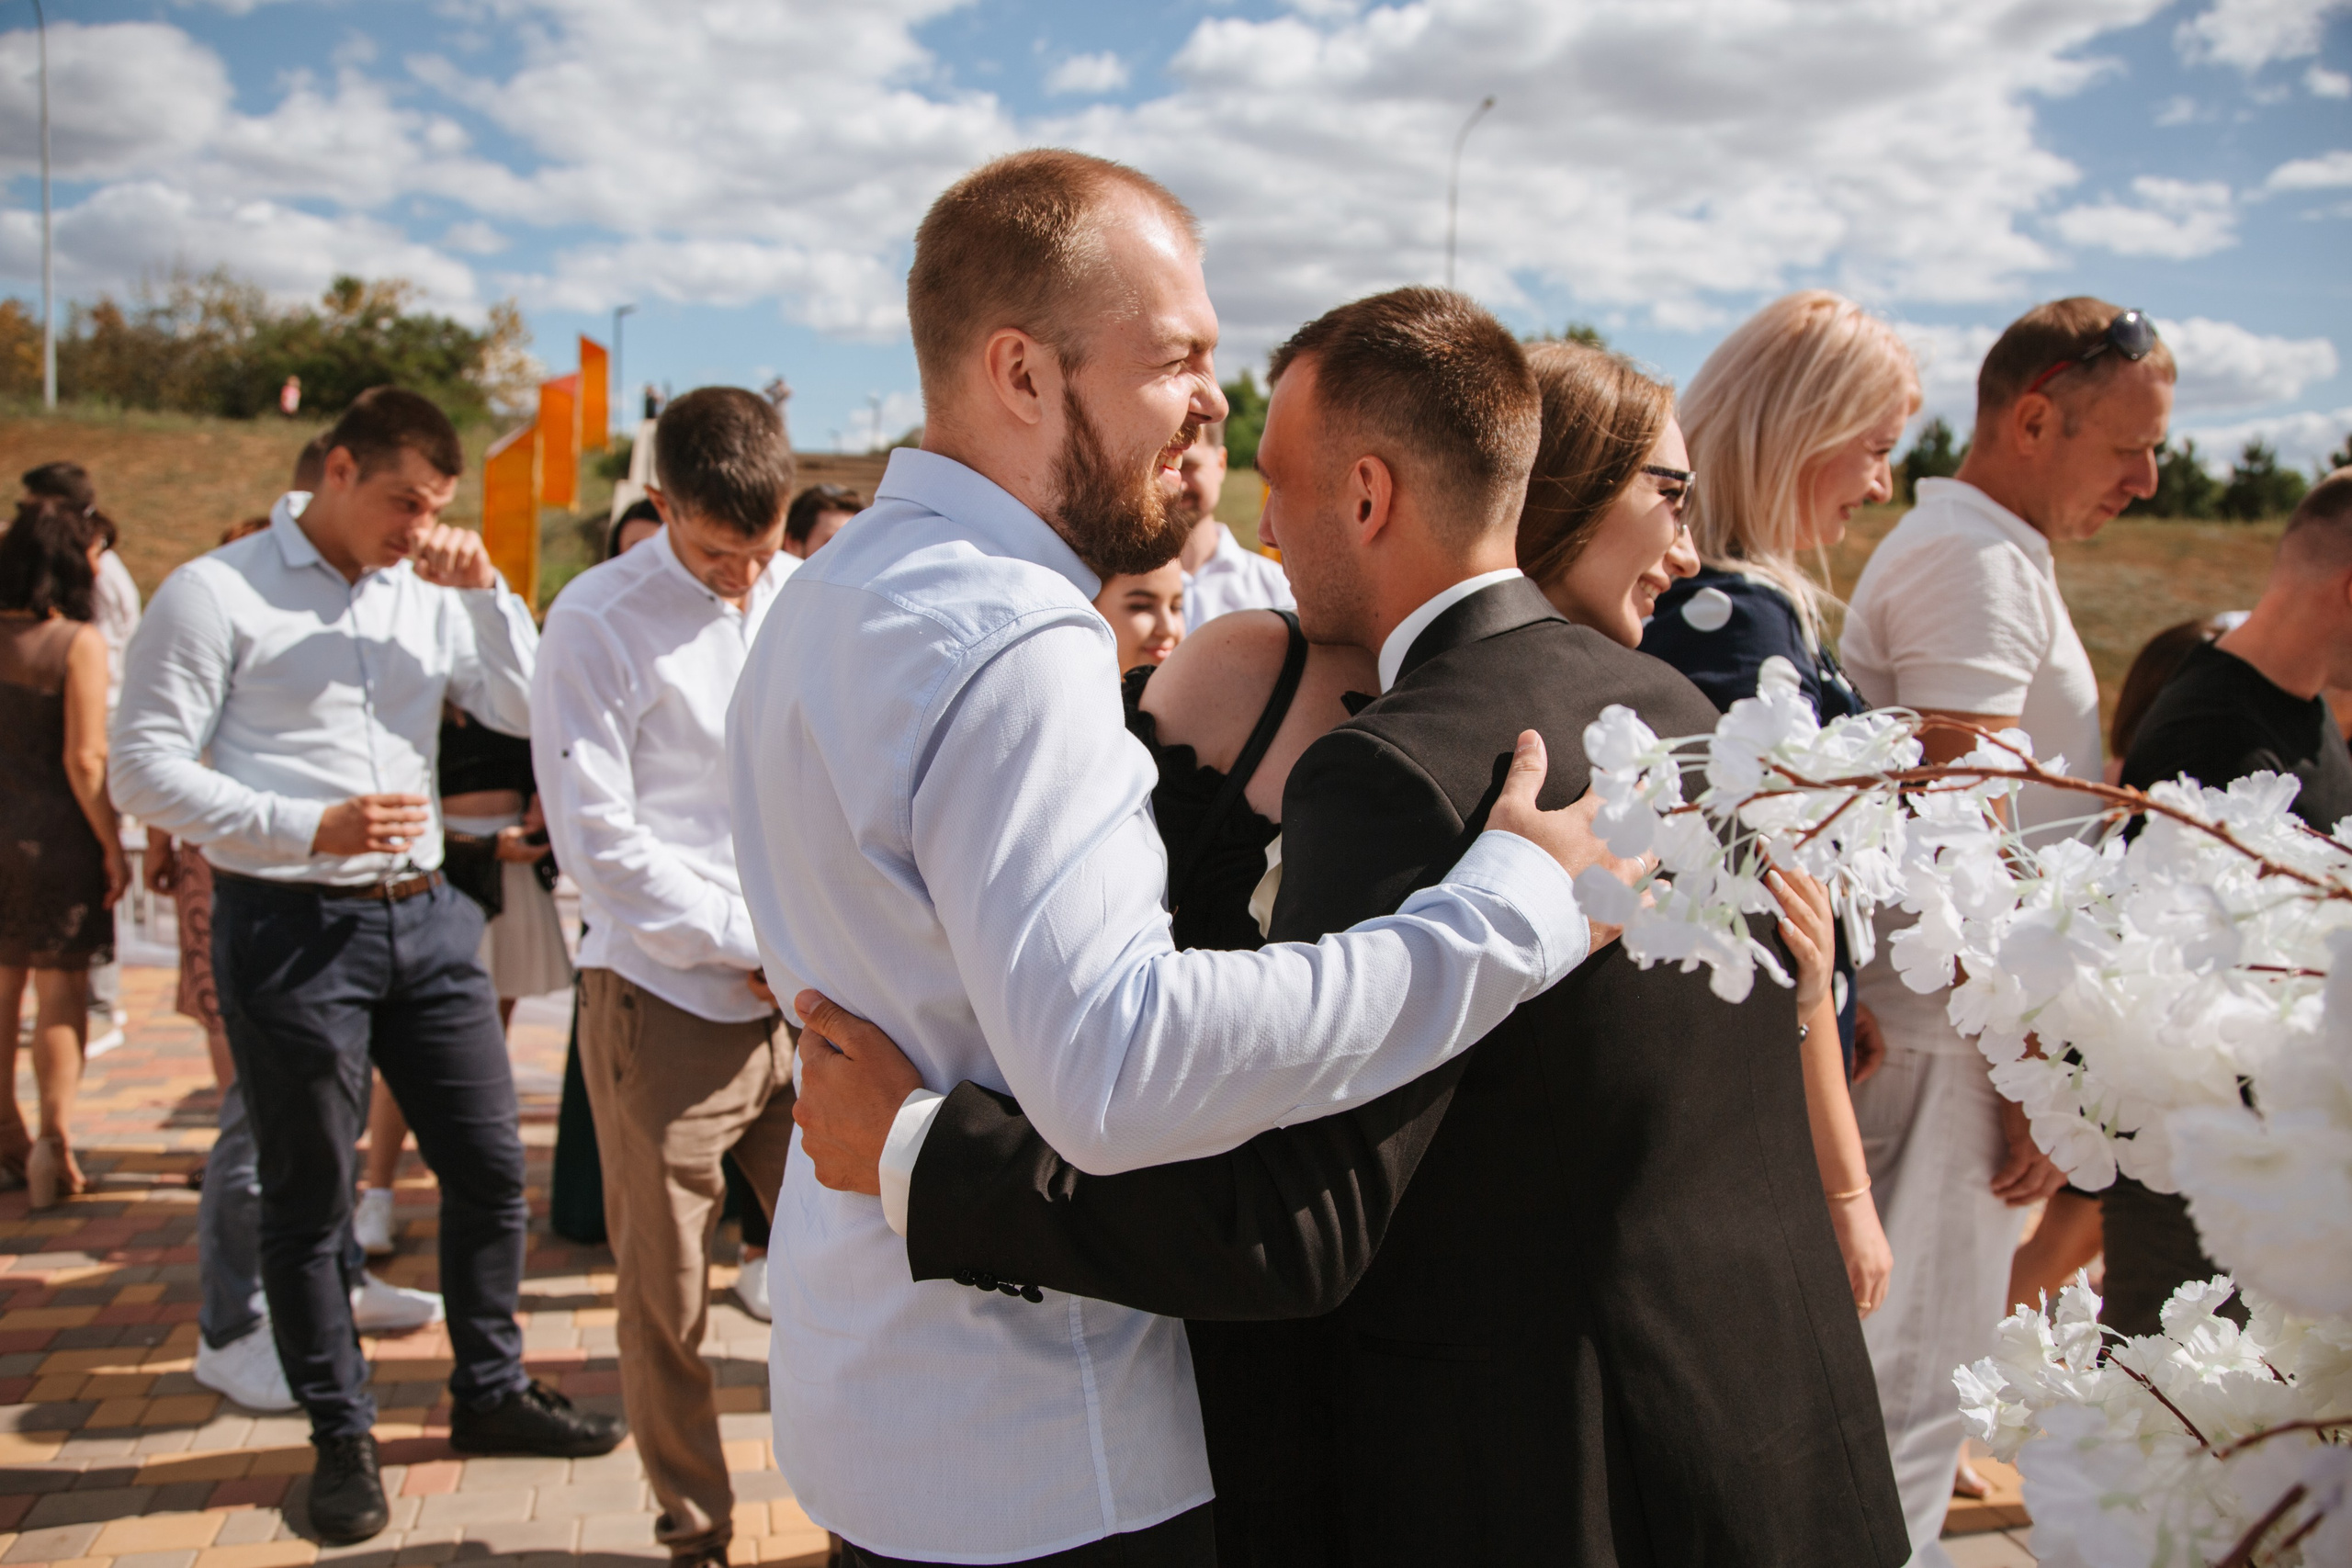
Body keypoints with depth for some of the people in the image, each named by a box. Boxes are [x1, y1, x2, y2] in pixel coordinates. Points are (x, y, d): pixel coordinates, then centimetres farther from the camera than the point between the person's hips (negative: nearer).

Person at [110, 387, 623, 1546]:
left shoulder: (429, 595, 9)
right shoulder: (217, 594, -6)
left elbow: (528, 711, 6)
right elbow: (145, 769, -9)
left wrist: (487, 591, -6)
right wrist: (310, 827, -18)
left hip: (423, 915, 5)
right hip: (290, 929, -5)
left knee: (490, 1164, 10)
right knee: (308, 1200, 7)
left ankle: (490, 1391, 29)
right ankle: (342, 1436, 24)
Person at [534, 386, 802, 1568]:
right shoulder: (600, 622, -7)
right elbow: (600, 840, -10)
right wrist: (757, 943, -11)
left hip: (810, 999, 3)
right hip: (669, 1007, -3)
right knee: (666, 1302, 8)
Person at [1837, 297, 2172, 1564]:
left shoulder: (1993, 553, 18)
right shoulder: (1973, 560, -16)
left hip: (1957, 1029, 10)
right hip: (1949, 1043, -10)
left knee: (1919, 1364, 20)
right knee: (1909, 1391, -1)